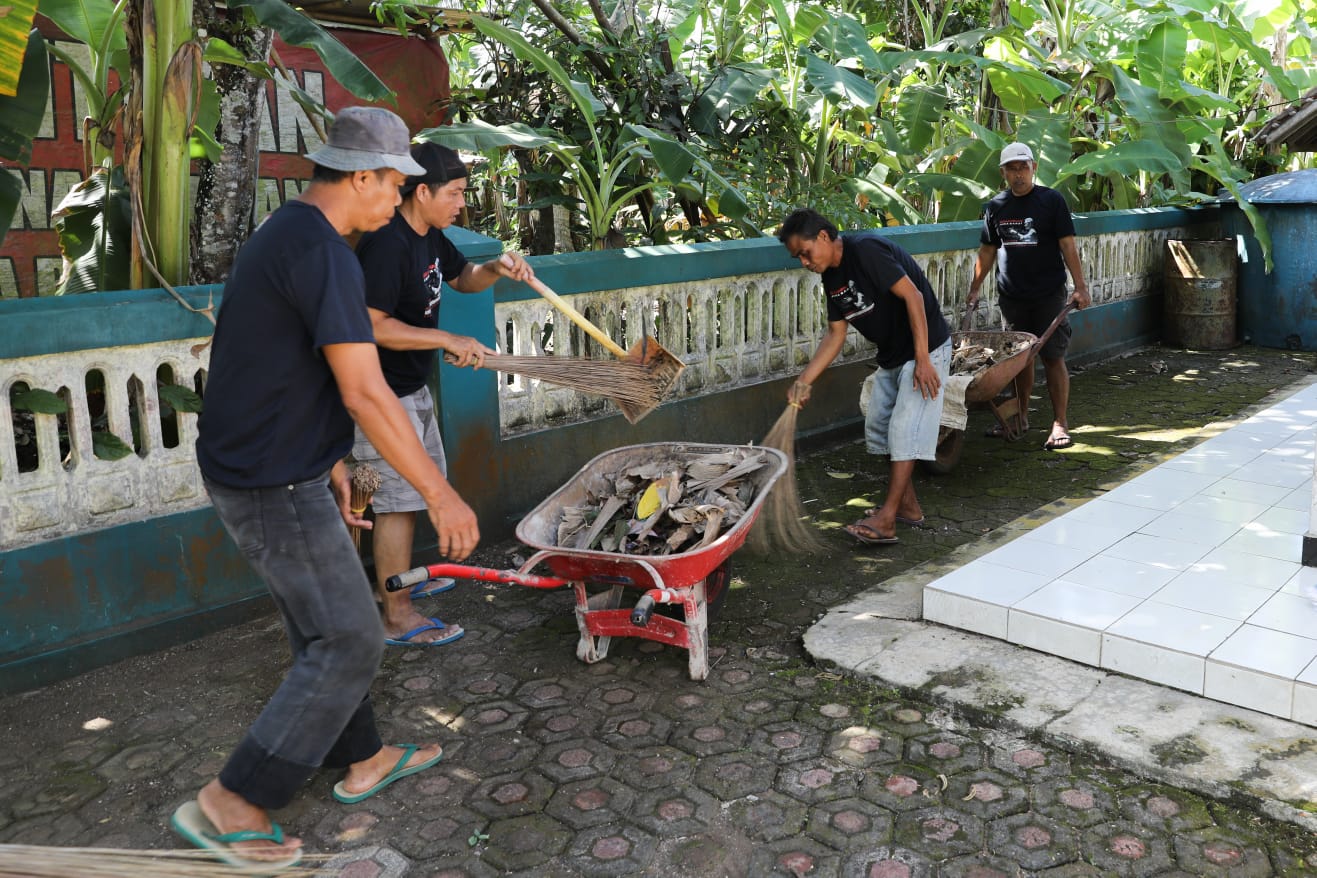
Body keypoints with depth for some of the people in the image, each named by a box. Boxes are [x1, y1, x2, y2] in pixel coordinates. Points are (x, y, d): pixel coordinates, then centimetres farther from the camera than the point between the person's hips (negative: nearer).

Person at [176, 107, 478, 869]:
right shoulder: (324, 253, -22)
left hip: (254, 467, 10)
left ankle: (362, 759, 35)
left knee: (324, 628, 20)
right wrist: (441, 495, -22)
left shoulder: (284, 235, 12)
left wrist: (328, 460, 24)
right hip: (275, 486, -10)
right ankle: (232, 804, 8)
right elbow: (365, 392, -26)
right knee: (350, 641, -1)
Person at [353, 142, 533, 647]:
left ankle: (398, 580, 40)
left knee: (417, 487, 22)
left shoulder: (430, 236, 7)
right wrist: (449, 341, -27)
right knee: (398, 501, -5)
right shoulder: (386, 245, -24)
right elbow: (373, 326, -28)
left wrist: (496, 269, 1)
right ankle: (398, 619, 6)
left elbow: (462, 279, 23)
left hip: (411, 388, 10)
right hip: (382, 395, -10)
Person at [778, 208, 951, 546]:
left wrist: (922, 360, -28)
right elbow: (836, 334, 8)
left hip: (926, 349, -10)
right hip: (891, 356, 10)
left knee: (904, 428, -12)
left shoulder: (865, 249, -22)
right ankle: (908, 506, 22)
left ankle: (886, 521, -13)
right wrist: (804, 381, -1)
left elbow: (913, 295, -25)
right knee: (878, 427, 12)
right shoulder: (832, 276, 5)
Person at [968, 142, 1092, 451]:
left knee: (1053, 357, -3)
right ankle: (1020, 417, 25)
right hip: (1012, 297, 4)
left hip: (1048, 295, -3)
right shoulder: (996, 206, 8)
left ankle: (1060, 424, 2)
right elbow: (987, 251, 14)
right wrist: (974, 289, 11)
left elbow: (1067, 245, -6)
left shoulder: (1051, 200, -2)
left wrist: (1080, 286, -13)